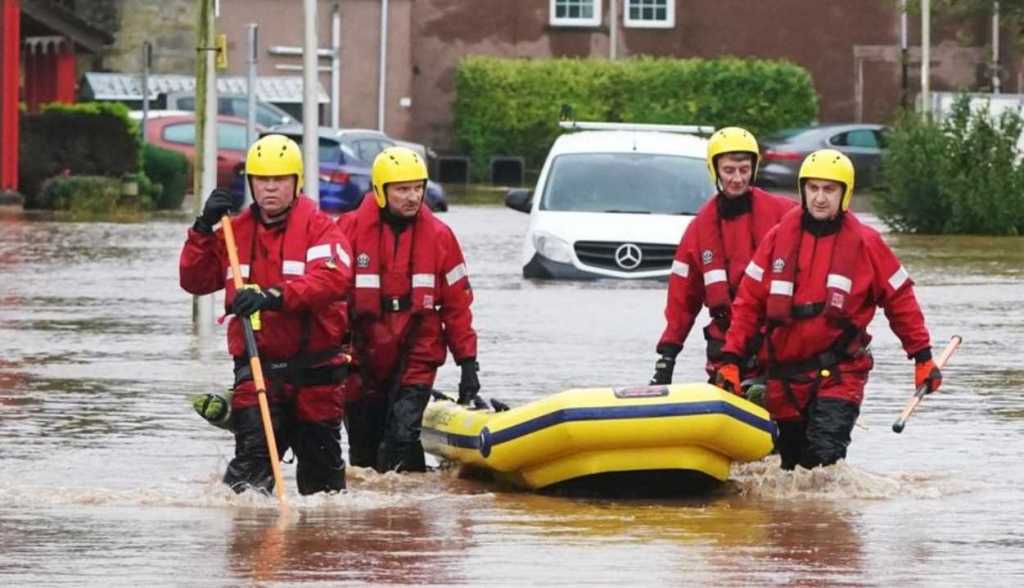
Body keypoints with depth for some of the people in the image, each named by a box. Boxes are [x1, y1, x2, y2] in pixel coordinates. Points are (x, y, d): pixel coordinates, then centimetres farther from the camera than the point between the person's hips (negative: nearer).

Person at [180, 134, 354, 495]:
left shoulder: (319, 227, -4)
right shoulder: (235, 231, 10)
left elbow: (334, 278, -22)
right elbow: (195, 282, 10)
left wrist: (275, 296, -35)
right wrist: (204, 230, -5)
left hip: (314, 368, -2)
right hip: (257, 365, 2)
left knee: (322, 467, 10)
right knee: (253, 451, -18)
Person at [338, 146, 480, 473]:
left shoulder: (438, 236, 0)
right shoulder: (351, 229, -6)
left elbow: (457, 305, 6)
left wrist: (468, 362, 4)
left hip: (416, 359, -1)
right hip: (361, 363, 1)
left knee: (401, 437, -18)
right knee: (364, 450, 9)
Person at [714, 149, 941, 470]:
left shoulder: (865, 243, -1)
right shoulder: (779, 238, 4)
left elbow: (900, 299, 6)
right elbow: (749, 302, 6)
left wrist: (923, 357, 6)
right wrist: (730, 358, -1)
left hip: (838, 374, -4)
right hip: (785, 376, 4)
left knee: (825, 457, -22)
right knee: (793, 467, 11)